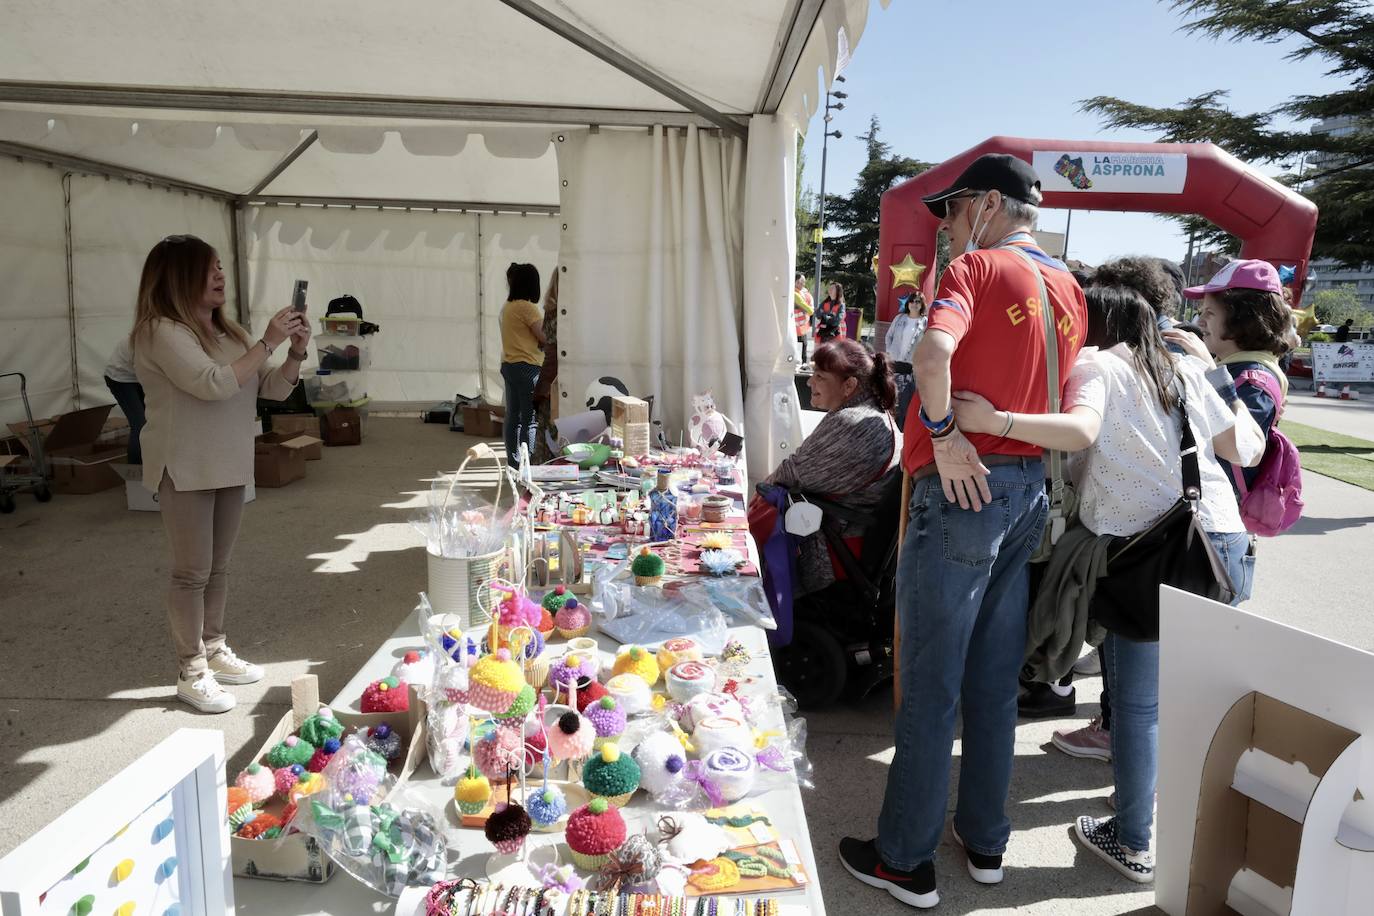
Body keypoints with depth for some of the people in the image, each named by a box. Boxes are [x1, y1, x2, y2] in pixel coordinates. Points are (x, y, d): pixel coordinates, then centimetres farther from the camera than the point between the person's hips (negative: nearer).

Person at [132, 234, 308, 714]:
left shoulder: (226, 332, 9)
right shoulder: (162, 331, -13)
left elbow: (274, 389, 10)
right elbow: (213, 385, -25)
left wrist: (295, 352, -7)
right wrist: (267, 343, -21)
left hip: (230, 466, 7)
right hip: (186, 471, -7)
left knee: (218, 567, 15)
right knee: (193, 572, -1)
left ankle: (214, 651, 28)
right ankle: (191, 672, 10)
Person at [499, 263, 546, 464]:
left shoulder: (507, 306, 11)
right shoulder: (527, 307, -14)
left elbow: (521, 336, 10)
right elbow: (543, 338, -11)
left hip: (508, 365, 9)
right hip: (527, 368, -9)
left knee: (513, 417, 11)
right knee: (530, 420, -5)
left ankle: (514, 463, 16)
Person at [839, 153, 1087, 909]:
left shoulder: (977, 268, -9)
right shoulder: (1068, 288, 13)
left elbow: (933, 353, -28)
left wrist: (942, 433, -17)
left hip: (964, 486, -7)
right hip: (1030, 491, 8)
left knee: (930, 685, 2)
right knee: (995, 681, 16)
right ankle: (985, 842, 29)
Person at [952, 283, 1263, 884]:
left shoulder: (1097, 366, 0)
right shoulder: (1186, 372, 17)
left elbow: (1082, 431, -21)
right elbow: (1247, 450, 19)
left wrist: (993, 421, -28)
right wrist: (1216, 372, 26)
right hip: (1222, 538, 6)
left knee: (1137, 700, 4)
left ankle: (1133, 843, 15)